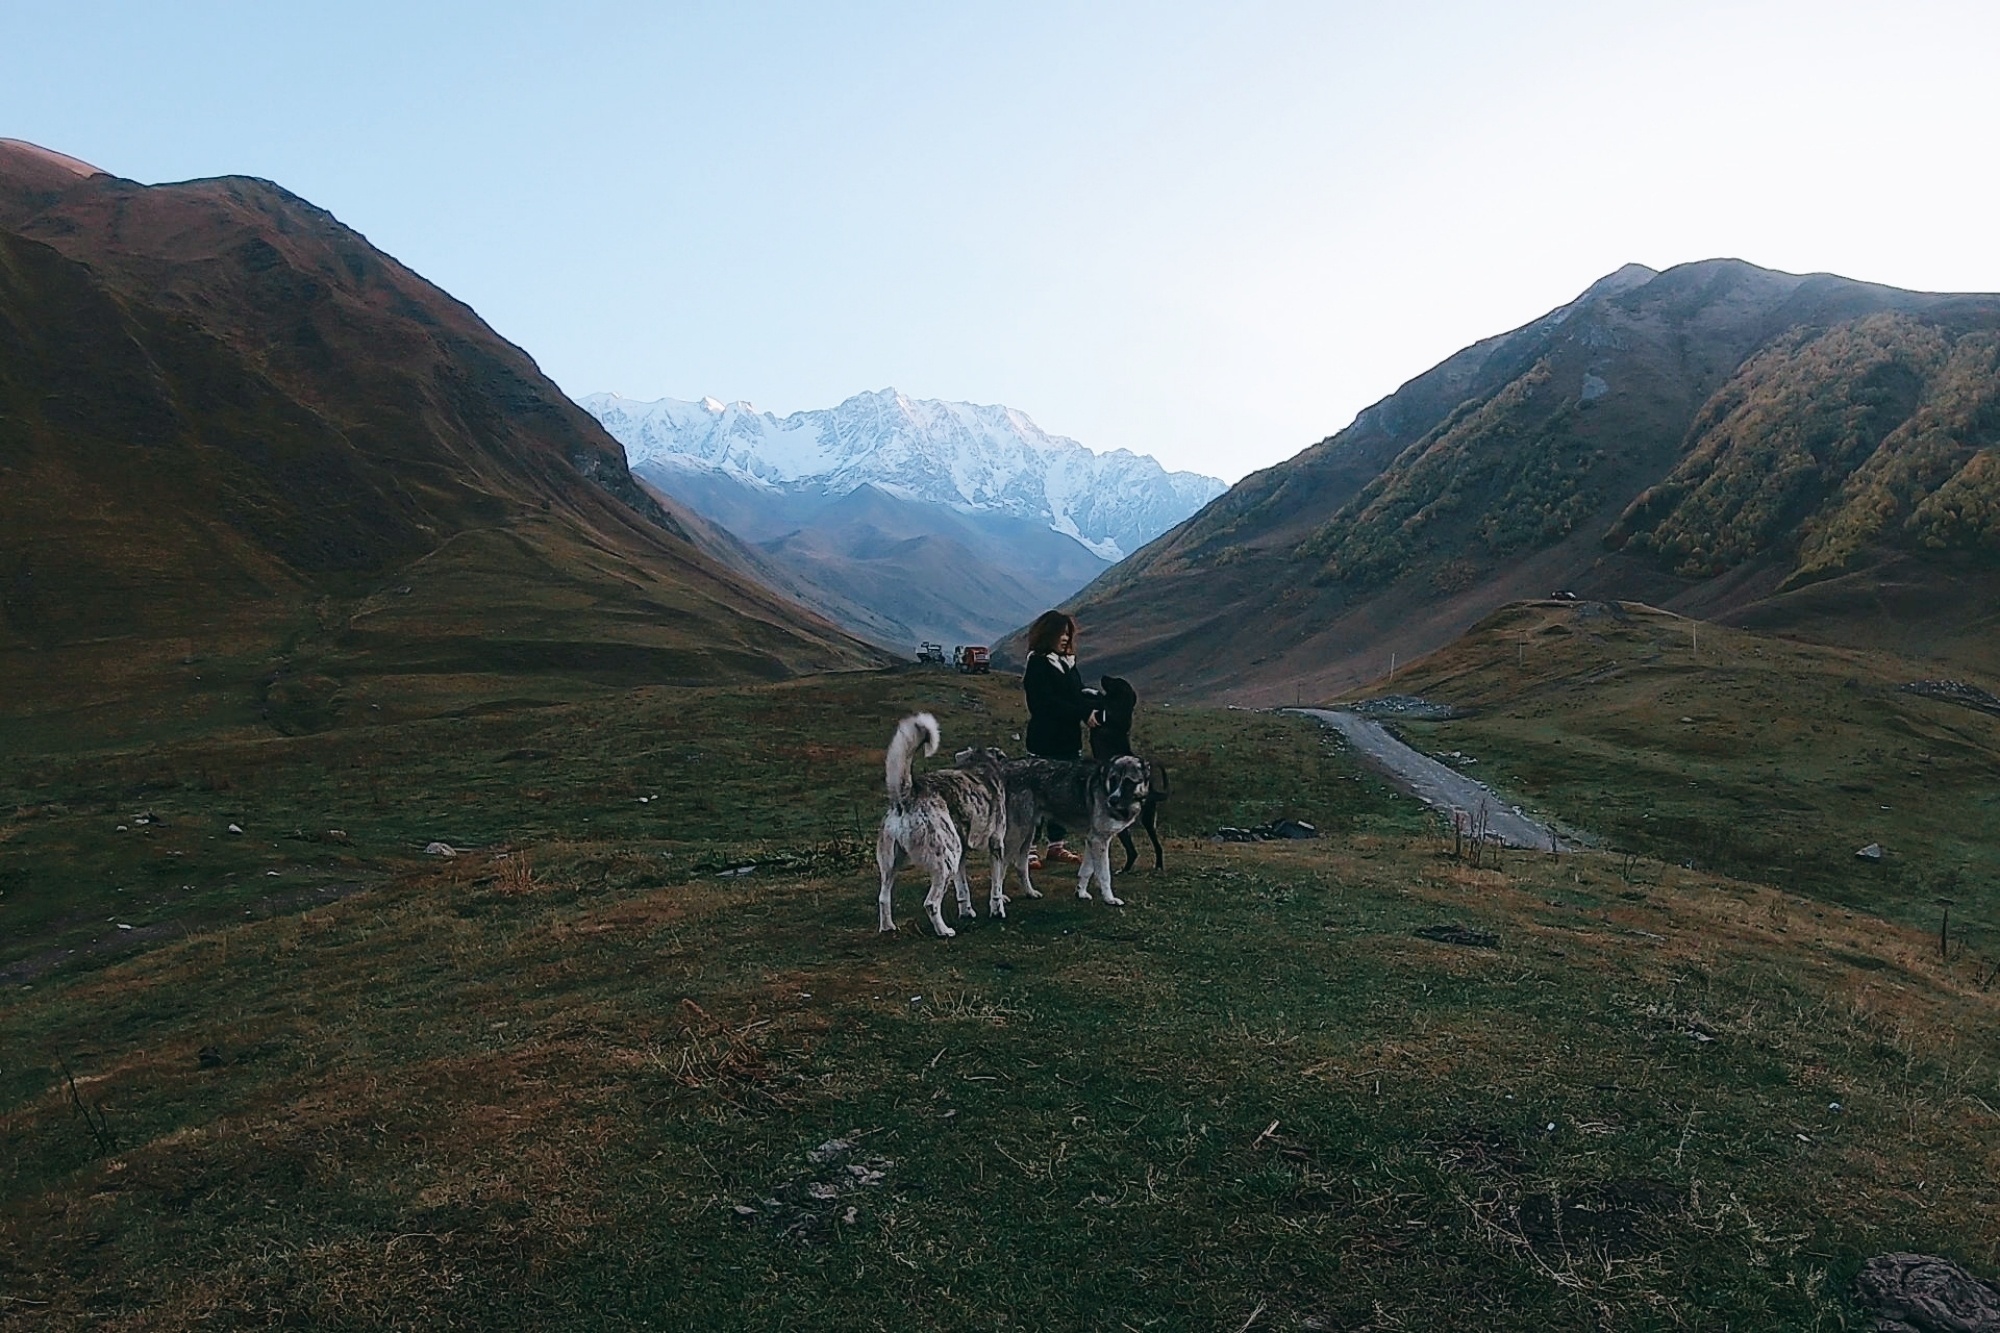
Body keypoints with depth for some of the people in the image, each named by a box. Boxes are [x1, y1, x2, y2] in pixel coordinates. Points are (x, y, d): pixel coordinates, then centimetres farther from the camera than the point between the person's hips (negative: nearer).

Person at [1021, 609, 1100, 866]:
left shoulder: (1068, 663, 16)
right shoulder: (1038, 665, -8)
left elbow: (1080, 694, 12)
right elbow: (1048, 703, -17)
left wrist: (1097, 707, -9)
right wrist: (1084, 714, -20)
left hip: (1069, 739, 8)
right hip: (1046, 741, -8)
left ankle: (1056, 846, 18)